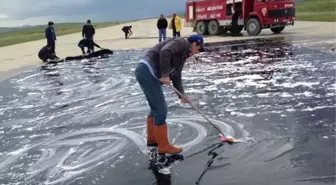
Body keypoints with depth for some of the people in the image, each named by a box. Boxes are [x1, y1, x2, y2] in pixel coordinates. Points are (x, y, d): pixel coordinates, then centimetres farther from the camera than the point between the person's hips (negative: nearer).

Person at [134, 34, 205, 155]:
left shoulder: (184, 55, 23)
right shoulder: (181, 42, -5)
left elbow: (176, 76, 23)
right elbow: (165, 52, -24)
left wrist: (182, 96, 18)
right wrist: (165, 75, -20)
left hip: (147, 73, 11)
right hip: (147, 72, -11)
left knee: (157, 107, 22)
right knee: (161, 109, -4)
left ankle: (152, 138, 37)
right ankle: (163, 146, 7)